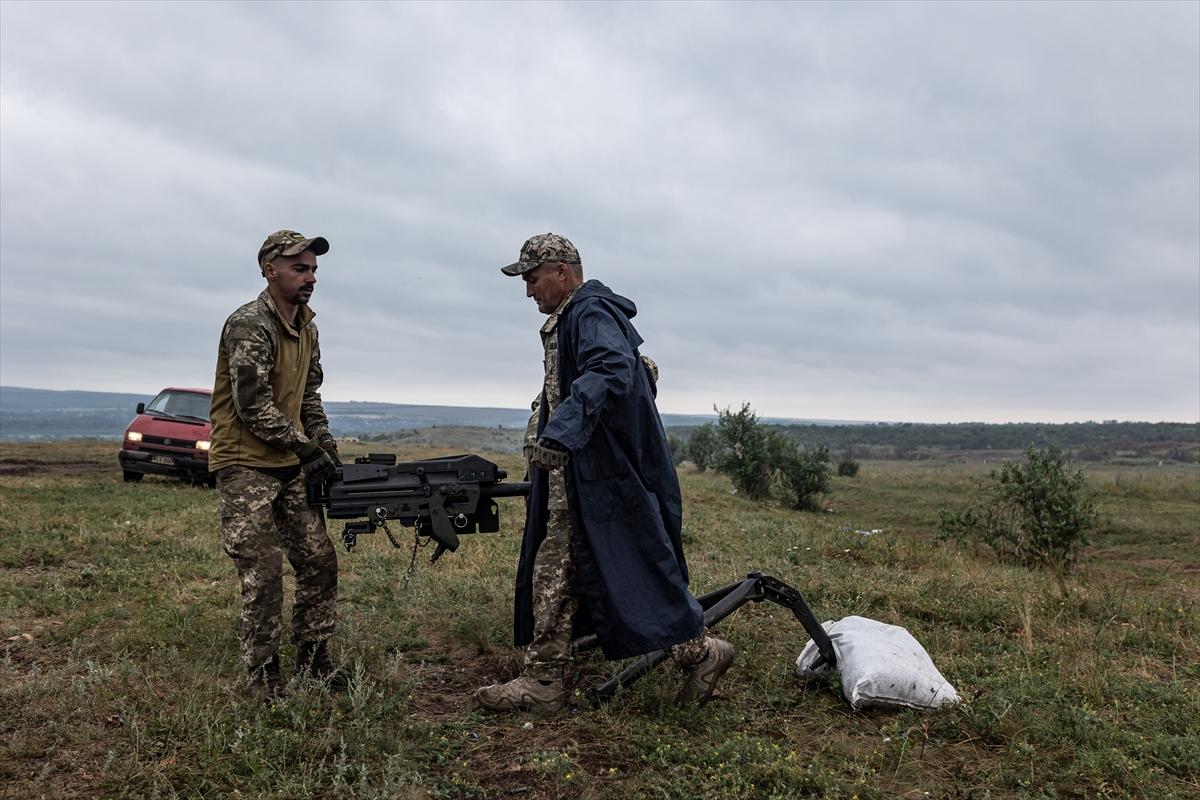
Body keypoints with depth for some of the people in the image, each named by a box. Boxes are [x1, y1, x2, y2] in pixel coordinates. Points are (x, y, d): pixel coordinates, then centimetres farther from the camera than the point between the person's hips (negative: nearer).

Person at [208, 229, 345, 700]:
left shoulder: (306, 328, 10)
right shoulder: (248, 325, -16)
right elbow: (253, 405, -21)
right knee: (262, 575, -4)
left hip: (292, 466, 8)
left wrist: (326, 447, 6)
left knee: (319, 561, 8)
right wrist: (306, 448, -17)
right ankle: (262, 673, 11)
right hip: (246, 467, -8)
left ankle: (313, 659, 22)